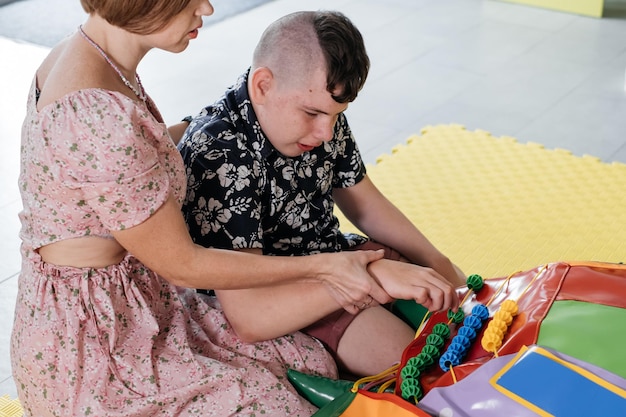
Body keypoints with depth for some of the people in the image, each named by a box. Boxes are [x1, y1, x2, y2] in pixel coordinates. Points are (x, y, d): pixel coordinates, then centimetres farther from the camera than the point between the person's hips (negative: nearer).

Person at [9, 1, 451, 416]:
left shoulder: (83, 57, 1)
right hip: (88, 349, -9)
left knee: (316, 363, 4)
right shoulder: (98, 114, -30)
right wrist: (321, 268, -11)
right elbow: (181, 264, -20)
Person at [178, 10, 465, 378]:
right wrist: (373, 275, -41)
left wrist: (437, 262, -2)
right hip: (280, 303, -8)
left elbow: (362, 200, 10)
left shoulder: (319, 107, -8)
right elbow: (247, 317, -38)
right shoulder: (216, 155, -32)